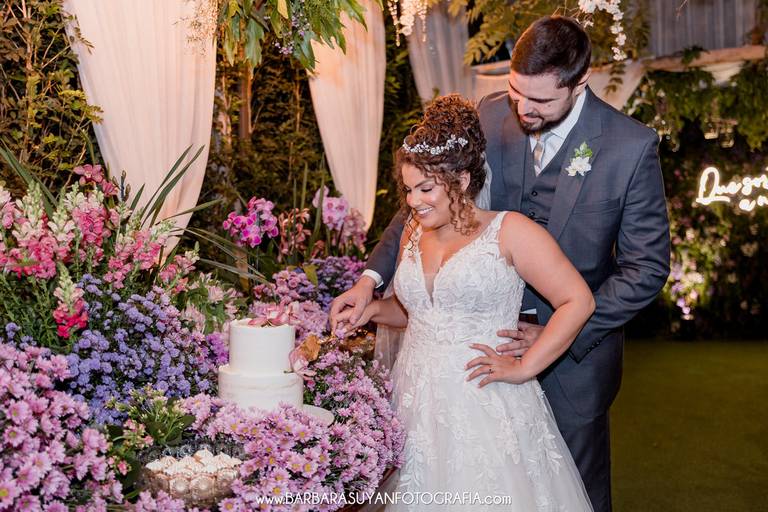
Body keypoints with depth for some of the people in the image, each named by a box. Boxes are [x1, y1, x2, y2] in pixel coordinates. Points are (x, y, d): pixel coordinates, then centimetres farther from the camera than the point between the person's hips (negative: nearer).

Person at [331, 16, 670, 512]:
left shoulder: (632, 146, -18)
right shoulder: (490, 117, -9)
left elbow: (646, 266, -12)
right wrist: (372, 276, -13)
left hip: (575, 351, -2)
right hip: (494, 337, 3)